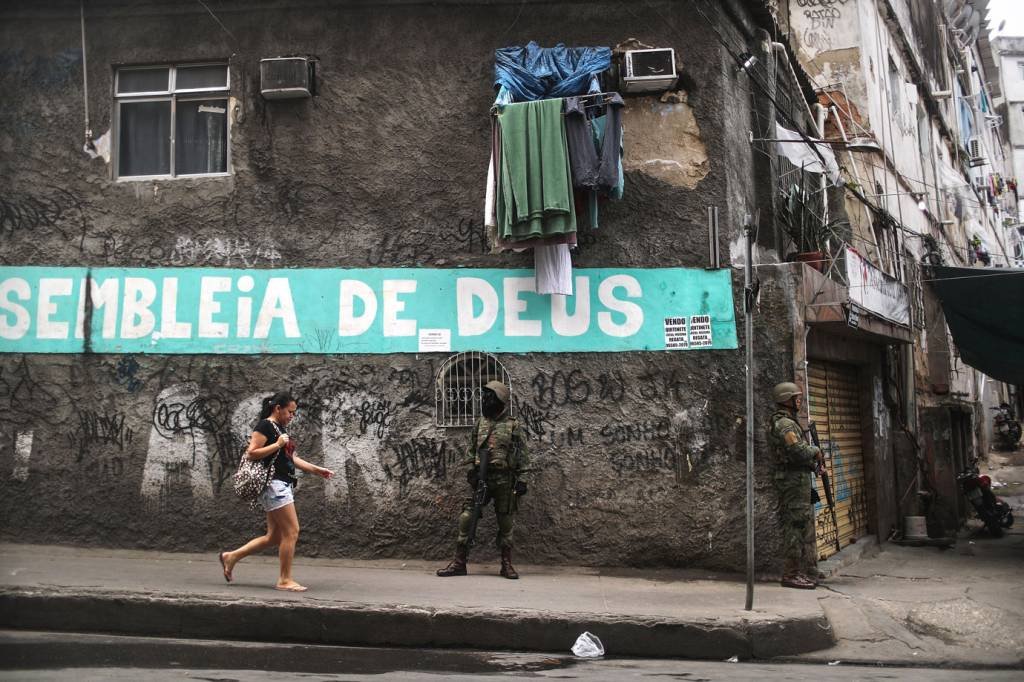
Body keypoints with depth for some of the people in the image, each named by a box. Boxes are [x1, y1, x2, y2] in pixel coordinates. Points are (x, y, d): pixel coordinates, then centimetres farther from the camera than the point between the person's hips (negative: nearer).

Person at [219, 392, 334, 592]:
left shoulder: (282, 429, 20)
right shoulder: (265, 426, -8)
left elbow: (292, 458, 23)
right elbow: (251, 453, -16)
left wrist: (316, 469, 15)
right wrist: (278, 444, -17)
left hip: (283, 486, 10)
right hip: (273, 484, -10)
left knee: (274, 537, 11)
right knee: (291, 532, -8)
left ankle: (231, 557, 18)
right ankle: (285, 580, 0)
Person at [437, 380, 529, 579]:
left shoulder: (514, 427, 0)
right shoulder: (480, 424, 11)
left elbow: (522, 456, -2)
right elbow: (471, 450, 15)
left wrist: (521, 480, -8)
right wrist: (470, 470, 2)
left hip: (505, 481, -3)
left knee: (506, 523, 3)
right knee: (466, 519, -2)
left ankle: (507, 565, 14)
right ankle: (459, 563, 4)